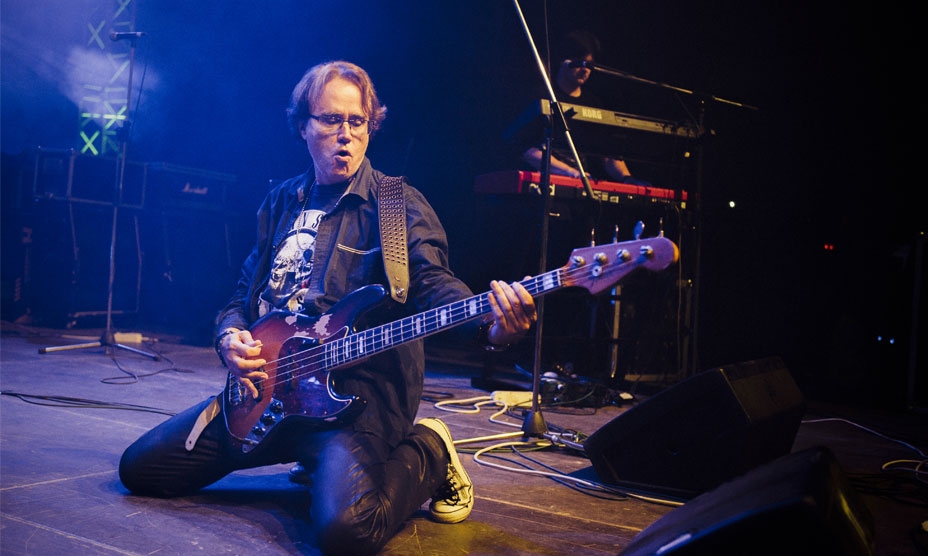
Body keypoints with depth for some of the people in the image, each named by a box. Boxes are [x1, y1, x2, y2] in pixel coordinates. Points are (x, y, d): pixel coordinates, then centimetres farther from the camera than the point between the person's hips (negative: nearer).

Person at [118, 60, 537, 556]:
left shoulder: (398, 203, -2)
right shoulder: (282, 202, 16)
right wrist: (231, 337, -2)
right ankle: (306, 451, 19)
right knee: (140, 467, 8)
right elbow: (244, 293, 22)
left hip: (359, 387, -7)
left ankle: (425, 454, 3)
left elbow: (432, 281, -18)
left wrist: (489, 320, -41)